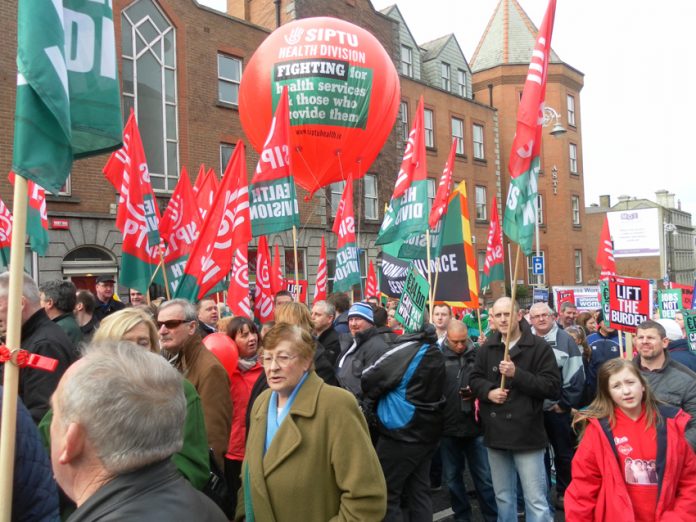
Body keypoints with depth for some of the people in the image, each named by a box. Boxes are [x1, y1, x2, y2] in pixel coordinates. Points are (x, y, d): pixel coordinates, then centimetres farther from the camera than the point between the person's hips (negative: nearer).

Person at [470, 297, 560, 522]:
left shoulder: (539, 347, -9)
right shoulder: (487, 348, 6)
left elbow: (553, 387, -14)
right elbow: (474, 379, 13)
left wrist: (517, 374, -22)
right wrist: (488, 391, -9)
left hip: (527, 434, -5)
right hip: (496, 433, 5)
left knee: (536, 501, 0)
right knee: (503, 497, 20)